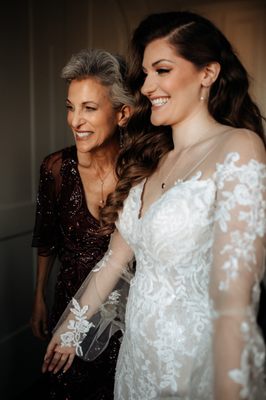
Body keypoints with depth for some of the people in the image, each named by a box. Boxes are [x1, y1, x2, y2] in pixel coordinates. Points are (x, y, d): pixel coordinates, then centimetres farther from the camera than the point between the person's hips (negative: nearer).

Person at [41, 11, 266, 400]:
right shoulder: (151, 159, 3)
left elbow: (232, 302, -26)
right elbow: (115, 257, 9)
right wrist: (71, 326, 16)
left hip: (196, 363, -6)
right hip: (138, 353, 7)